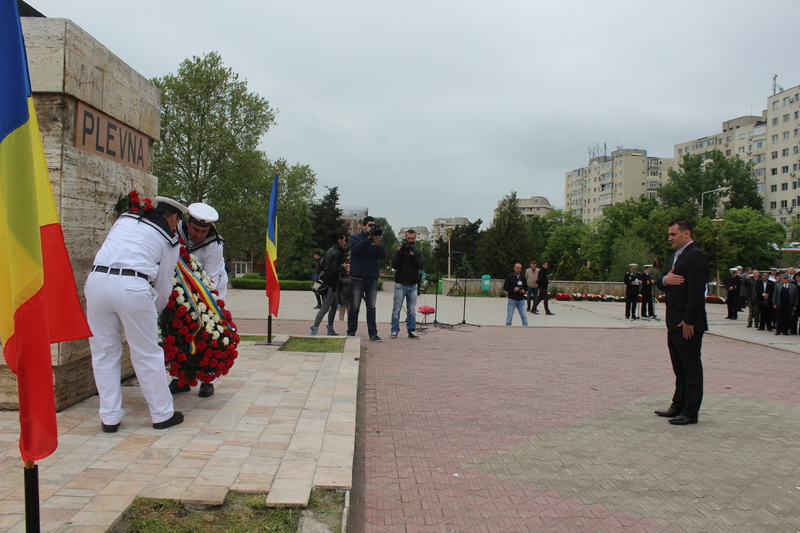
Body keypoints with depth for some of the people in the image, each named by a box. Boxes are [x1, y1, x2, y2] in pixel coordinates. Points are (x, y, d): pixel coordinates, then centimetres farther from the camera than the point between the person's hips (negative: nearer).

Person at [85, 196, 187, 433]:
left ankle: (110, 417, 20)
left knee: (104, 353, 14)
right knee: (147, 354, 9)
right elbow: (164, 285, 14)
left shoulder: (124, 218, 23)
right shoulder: (170, 240, 14)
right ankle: (163, 415, 19)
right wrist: (154, 312, 30)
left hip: (97, 279, 3)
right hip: (132, 286, -3)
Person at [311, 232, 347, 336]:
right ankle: (314, 330, -10)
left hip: (325, 280, 10)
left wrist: (320, 276, 20)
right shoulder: (336, 253, -15)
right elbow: (334, 270, -21)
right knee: (325, 308, -9)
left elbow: (321, 264, 17)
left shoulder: (330, 251, 14)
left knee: (334, 306, 16)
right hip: (330, 284, -10)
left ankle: (330, 330, 21)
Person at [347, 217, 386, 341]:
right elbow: (355, 249, -17)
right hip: (357, 278, -3)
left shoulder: (376, 239, 11)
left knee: (371, 307, 3)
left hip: (372, 279, 3)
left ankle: (373, 333, 4)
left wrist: (378, 243, -16)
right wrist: (367, 238, -20)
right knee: (354, 307, 3)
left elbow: (382, 255, 0)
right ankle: (351, 332, 11)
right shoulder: (355, 238, 3)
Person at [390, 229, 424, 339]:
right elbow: (394, 265, -5)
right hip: (400, 284, -2)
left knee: (412, 310, 4)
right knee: (396, 309, -4)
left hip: (413, 285, 2)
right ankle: (394, 331, 0)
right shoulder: (398, 251, 6)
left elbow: (420, 265, -5)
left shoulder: (417, 253, 12)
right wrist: (399, 253, -13)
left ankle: (411, 331, 9)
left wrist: (412, 255, -15)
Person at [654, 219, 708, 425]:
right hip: (674, 323, 10)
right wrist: (664, 280, -8)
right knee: (680, 368, 16)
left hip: (688, 323, -10)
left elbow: (696, 291, -21)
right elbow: (659, 283, 17)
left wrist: (689, 321, -22)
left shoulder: (695, 255, -14)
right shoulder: (674, 256, 16)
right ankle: (678, 406, 26)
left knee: (691, 368, 0)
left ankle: (690, 412, 8)